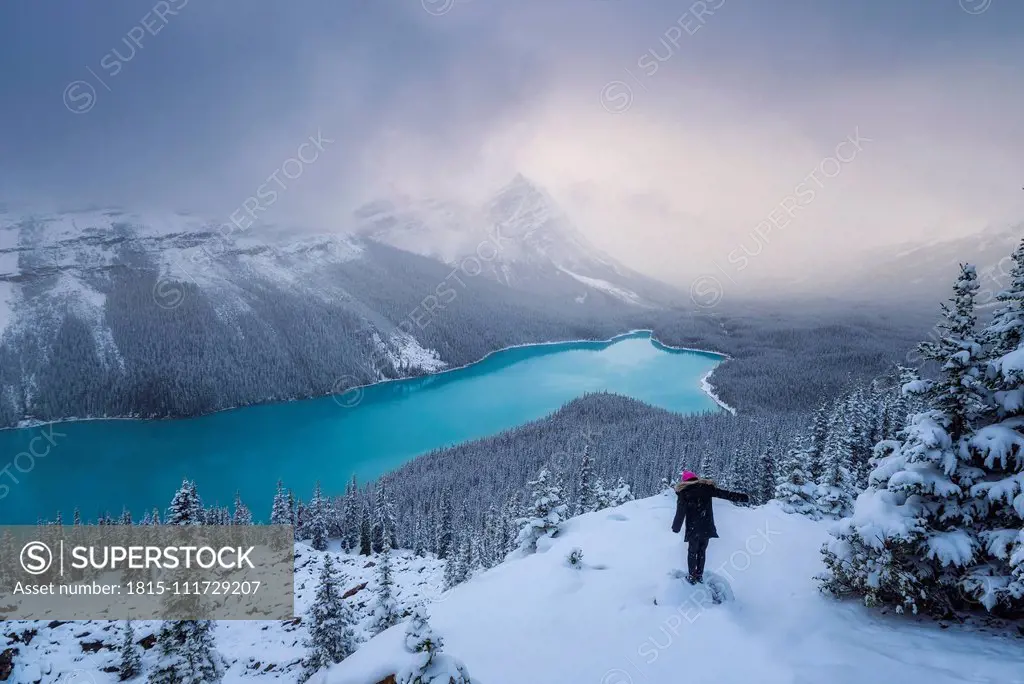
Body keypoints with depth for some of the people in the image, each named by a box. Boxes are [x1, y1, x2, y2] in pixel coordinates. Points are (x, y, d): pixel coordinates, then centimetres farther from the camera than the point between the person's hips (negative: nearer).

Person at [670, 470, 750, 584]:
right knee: (702, 551, 18)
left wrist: (676, 527, 3)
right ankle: (700, 575, 22)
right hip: (707, 528, 2)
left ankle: (692, 576, 13)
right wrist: (741, 497, 5)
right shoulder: (706, 488, 1)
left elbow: (680, 512, -6)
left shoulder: (684, 493, -4)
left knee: (692, 551, 13)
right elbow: (725, 494, 1)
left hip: (693, 529, -2)